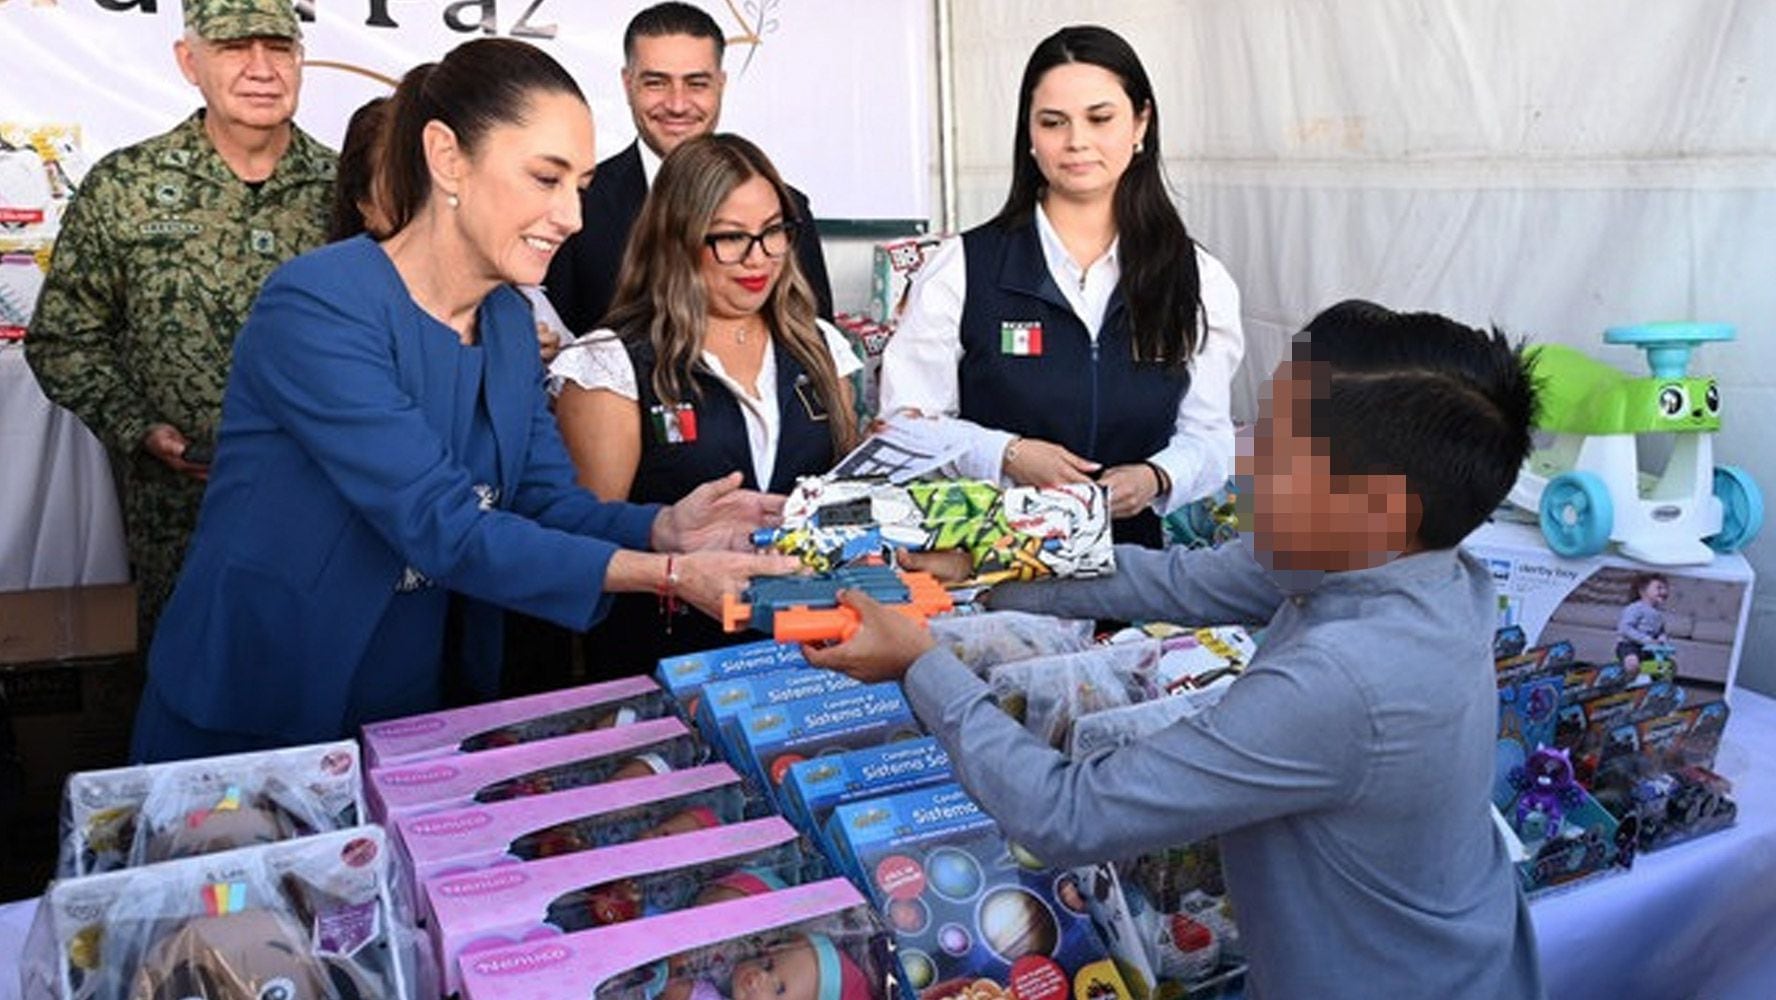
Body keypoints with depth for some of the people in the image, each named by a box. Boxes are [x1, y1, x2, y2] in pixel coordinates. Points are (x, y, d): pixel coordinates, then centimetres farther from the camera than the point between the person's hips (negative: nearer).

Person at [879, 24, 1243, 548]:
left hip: (1134, 547, 2)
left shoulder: (1199, 281, 10)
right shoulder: (960, 268, 2)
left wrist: (1157, 478, -10)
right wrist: (1007, 456, -14)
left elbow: (1209, 435, 11)